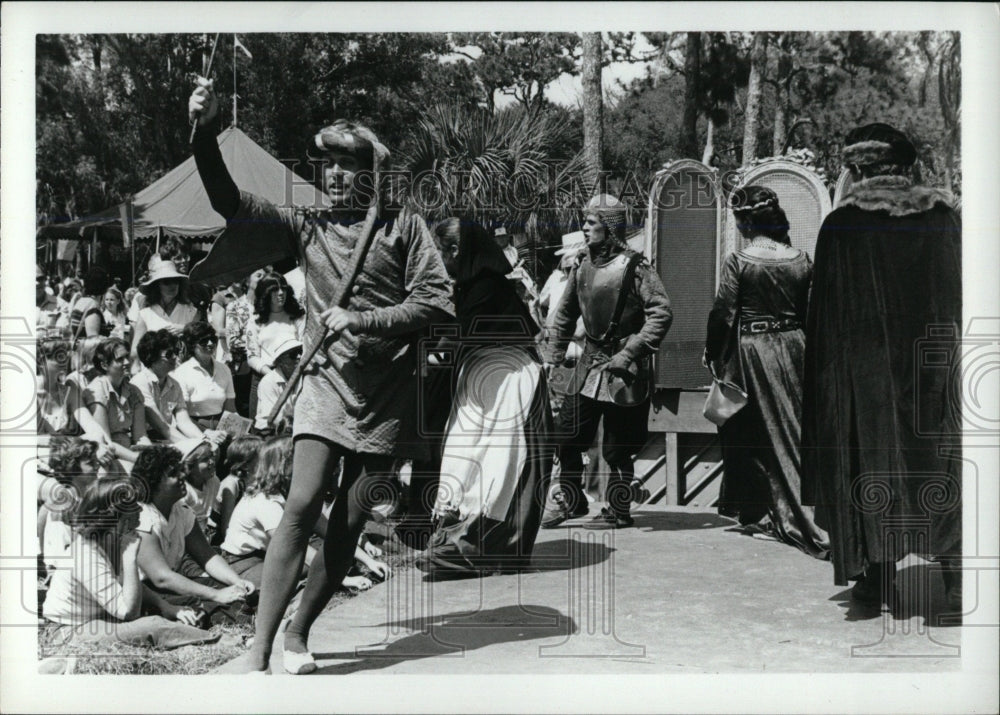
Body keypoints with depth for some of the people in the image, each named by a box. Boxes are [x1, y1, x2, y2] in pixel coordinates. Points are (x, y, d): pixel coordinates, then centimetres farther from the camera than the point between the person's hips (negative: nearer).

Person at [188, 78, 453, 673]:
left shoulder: (403, 226, 3)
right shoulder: (308, 228, 8)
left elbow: (437, 302, -3)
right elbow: (230, 202, 1)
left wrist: (362, 321, -11)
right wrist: (206, 132, -12)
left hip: (387, 395, 0)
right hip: (326, 383, 0)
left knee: (350, 524, 2)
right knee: (302, 505, -16)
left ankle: (299, 633, 19)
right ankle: (260, 651, -13)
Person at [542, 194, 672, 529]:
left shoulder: (633, 267, -12)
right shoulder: (583, 267, 8)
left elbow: (662, 313, -18)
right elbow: (566, 313, 17)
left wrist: (629, 354, -20)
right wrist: (554, 357, 12)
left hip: (621, 367, -6)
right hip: (589, 361, 6)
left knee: (617, 446, 1)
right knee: (567, 435, 6)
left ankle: (618, 511, 15)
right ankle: (570, 501, 22)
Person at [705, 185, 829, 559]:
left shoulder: (738, 261, -12)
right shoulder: (801, 260, 0)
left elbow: (723, 314, -10)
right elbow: (811, 314, 5)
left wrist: (712, 353, 3)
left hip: (750, 350, -3)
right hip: (792, 347, 3)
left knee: (754, 432, 9)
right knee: (794, 428, 11)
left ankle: (757, 512, 19)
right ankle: (794, 513, 13)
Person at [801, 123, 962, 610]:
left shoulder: (841, 226, -7)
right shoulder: (943, 217, 1)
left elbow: (826, 314, -5)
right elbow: (961, 298, 5)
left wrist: (828, 381, 2)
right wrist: (952, 352, 13)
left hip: (865, 368, -2)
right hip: (938, 362, 2)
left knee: (874, 461, 8)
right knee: (942, 461, 8)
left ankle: (880, 575, 11)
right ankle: (954, 574, 5)